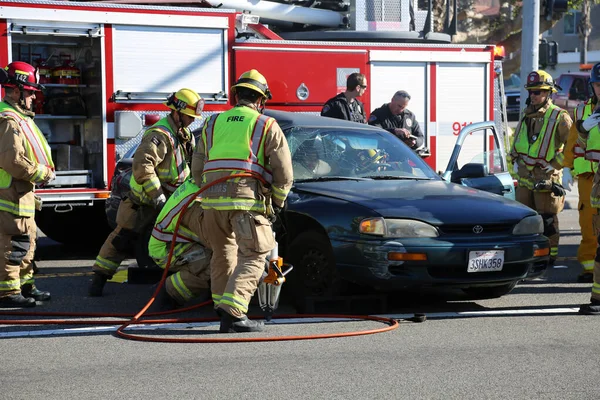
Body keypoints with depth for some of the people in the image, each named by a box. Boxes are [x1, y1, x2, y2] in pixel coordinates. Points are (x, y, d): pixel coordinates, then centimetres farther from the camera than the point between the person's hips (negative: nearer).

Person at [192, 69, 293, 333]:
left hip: (212, 202, 5)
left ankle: (221, 304, 29)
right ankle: (233, 311, -18)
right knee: (253, 257, -4)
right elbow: (284, 172, 3)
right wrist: (277, 202, 17)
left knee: (222, 254, 21)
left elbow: (197, 169, 22)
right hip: (247, 201, -5)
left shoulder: (213, 123, 19)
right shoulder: (266, 126, 7)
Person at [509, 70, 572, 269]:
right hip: (524, 177, 6)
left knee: (547, 219, -1)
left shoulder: (559, 117, -9)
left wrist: (556, 164, -10)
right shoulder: (526, 114, 12)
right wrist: (515, 161, 15)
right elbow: (517, 140, 25)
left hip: (546, 177, -6)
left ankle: (550, 255, 7)